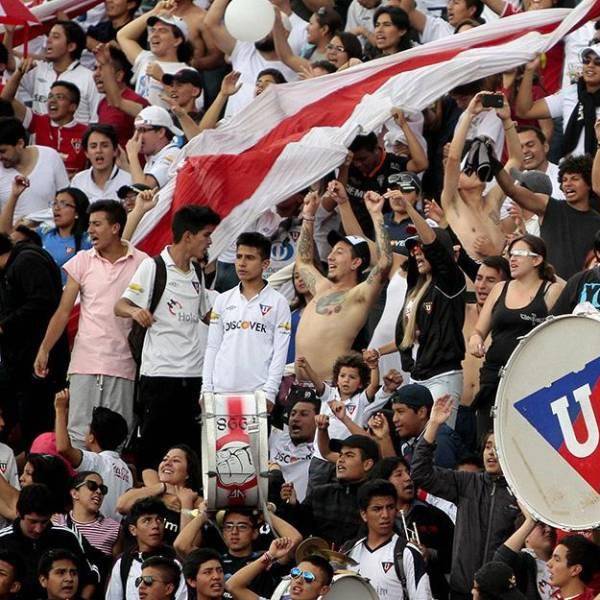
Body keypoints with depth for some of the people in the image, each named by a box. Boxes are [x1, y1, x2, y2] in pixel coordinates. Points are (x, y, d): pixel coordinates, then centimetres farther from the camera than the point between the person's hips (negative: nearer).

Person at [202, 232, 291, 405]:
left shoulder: (278, 303, 3)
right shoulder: (223, 300, 14)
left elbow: (280, 352, -1)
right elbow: (212, 347, 14)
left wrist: (269, 392, -10)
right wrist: (206, 389, 5)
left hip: (257, 391, -3)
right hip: (222, 390, 3)